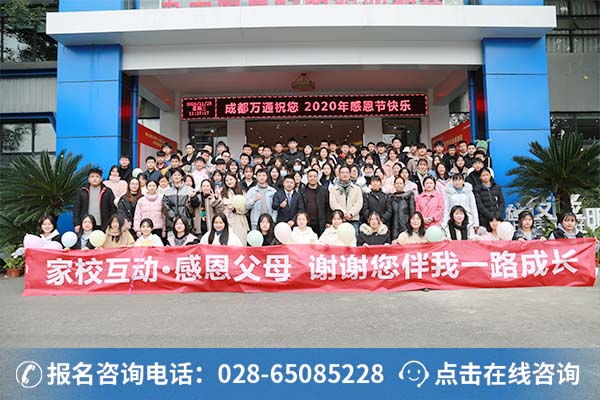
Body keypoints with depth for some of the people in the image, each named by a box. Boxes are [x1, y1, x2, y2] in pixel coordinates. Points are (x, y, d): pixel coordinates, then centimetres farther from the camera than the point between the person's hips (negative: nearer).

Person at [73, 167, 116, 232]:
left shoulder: (107, 192, 7)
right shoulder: (82, 192, 11)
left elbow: (113, 209, 4)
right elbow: (76, 208, 9)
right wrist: (77, 224, 1)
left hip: (103, 227, -1)